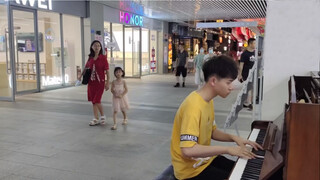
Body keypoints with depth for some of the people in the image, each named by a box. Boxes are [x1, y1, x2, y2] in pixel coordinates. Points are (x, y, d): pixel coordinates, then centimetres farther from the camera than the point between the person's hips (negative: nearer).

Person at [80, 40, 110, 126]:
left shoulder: (103, 58, -7)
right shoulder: (90, 58, 7)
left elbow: (107, 71, -8)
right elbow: (86, 67, 22)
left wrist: (107, 83, -12)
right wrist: (81, 76, 17)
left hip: (100, 82, -5)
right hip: (91, 82, 5)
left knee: (96, 101, -7)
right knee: (93, 101, 8)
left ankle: (102, 116, 17)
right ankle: (96, 119, 17)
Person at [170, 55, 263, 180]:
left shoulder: (208, 101, 3)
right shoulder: (193, 106, -28)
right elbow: (188, 150, -36)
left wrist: (234, 138, -2)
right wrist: (227, 149, -30)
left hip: (205, 158, 9)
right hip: (191, 169, -9)